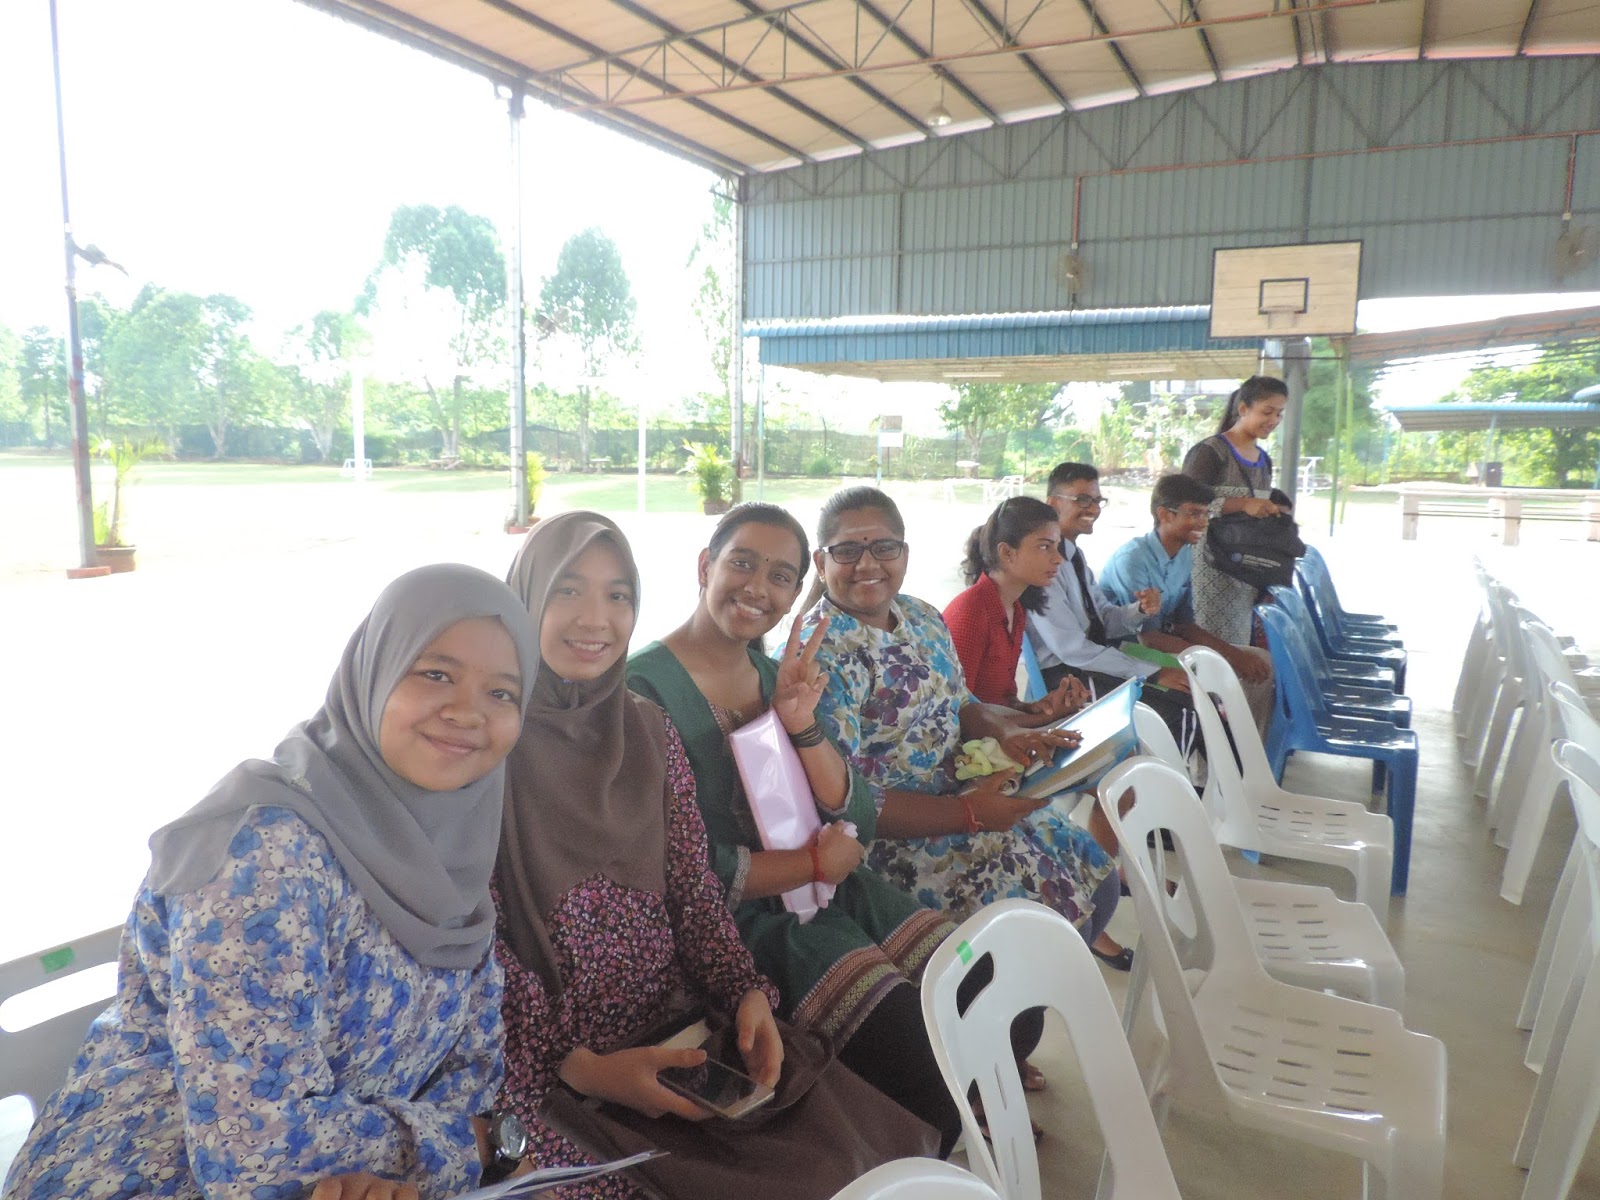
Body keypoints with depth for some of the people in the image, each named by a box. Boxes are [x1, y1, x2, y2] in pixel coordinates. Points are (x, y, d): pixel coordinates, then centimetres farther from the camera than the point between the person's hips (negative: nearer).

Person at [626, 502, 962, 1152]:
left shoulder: (777, 676, 9)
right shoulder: (646, 689, -12)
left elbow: (858, 822, 3)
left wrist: (803, 725, -13)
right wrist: (815, 861, -9)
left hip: (832, 893, 7)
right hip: (736, 921, -7)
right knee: (913, 1046, -21)